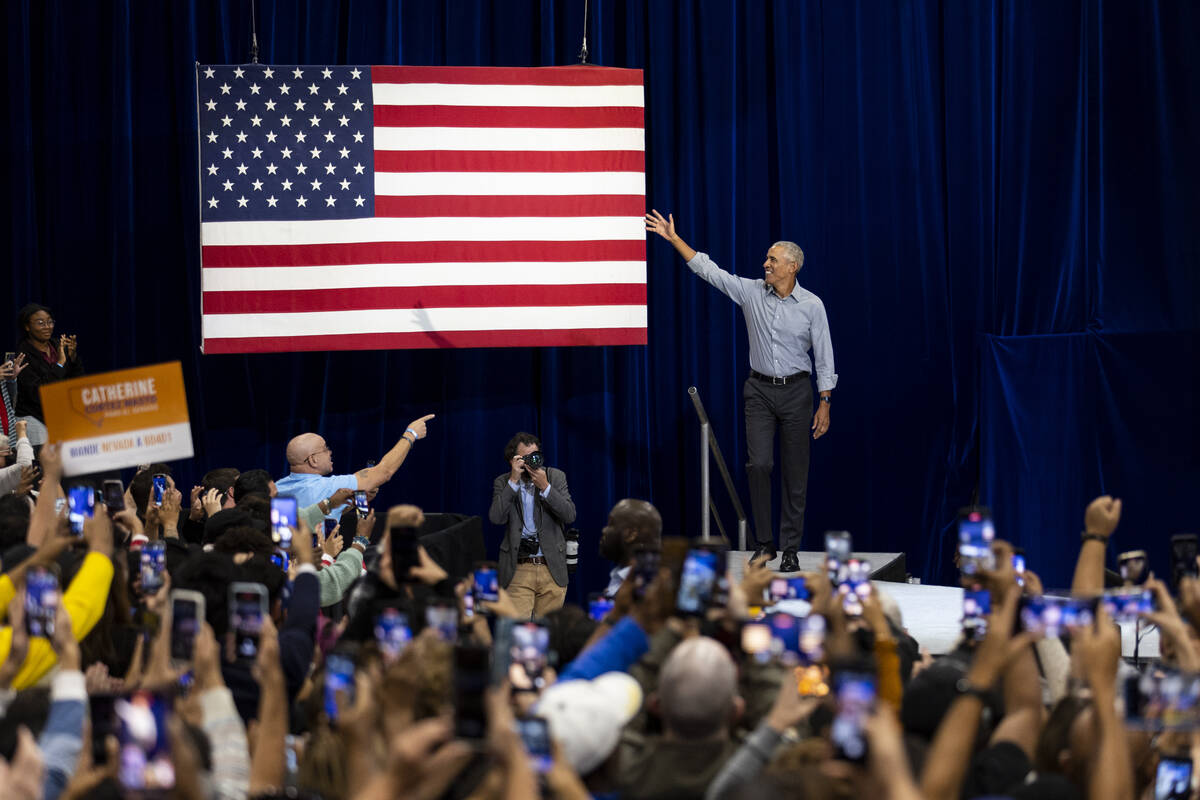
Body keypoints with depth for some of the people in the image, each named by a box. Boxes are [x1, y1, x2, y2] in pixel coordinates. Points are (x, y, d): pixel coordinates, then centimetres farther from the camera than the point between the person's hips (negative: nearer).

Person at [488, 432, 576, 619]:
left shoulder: (556, 477, 6)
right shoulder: (502, 483, 5)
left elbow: (570, 516, -4)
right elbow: (496, 518, -11)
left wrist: (545, 487, -13)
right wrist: (513, 481, -14)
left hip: (552, 569, 1)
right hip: (518, 570, -1)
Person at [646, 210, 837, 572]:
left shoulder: (811, 305, -6)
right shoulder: (752, 292, 0)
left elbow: (824, 356, -3)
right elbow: (708, 270, 1)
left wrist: (824, 403, -6)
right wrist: (674, 239, -4)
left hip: (796, 391, -2)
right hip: (760, 390, 2)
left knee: (796, 472, 1)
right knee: (759, 464, -9)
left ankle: (791, 548, 6)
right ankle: (765, 543, 1)